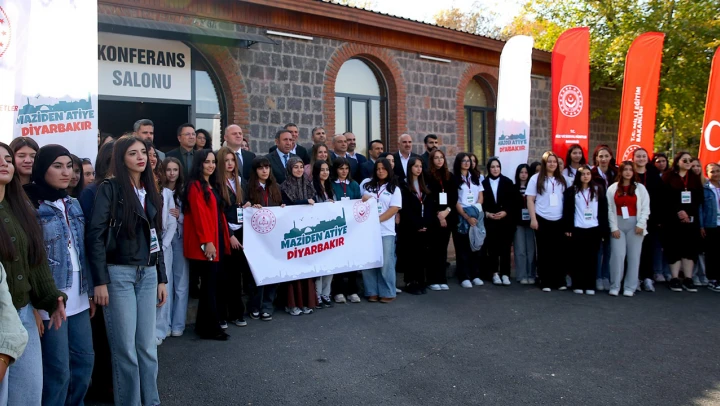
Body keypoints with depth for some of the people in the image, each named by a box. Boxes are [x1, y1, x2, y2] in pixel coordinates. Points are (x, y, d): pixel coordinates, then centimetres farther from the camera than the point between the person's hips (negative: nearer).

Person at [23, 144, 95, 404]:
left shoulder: (73, 204, 12)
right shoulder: (30, 205, -9)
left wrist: (90, 291, 15)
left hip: (78, 298, 7)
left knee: (85, 360, 13)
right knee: (58, 369, 1)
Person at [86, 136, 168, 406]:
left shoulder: (151, 191, 13)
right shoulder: (110, 188, -6)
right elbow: (95, 235, -11)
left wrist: (161, 278, 14)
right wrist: (100, 281, -16)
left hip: (148, 274, 6)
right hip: (119, 273, -5)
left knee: (148, 345, 10)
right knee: (125, 347, 2)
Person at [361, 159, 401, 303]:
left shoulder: (394, 189, 6)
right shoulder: (368, 186, 14)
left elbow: (394, 209, -5)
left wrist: (377, 219, -15)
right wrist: (363, 199, -4)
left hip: (386, 231, -2)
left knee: (386, 262, -2)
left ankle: (387, 293, 6)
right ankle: (372, 292, 11)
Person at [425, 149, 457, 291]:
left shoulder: (450, 177, 12)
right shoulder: (427, 176, -1)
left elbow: (454, 197, 6)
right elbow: (427, 198, -6)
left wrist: (447, 211, -9)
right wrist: (438, 214, -11)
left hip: (448, 217, 4)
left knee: (443, 248, 7)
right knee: (434, 248, -2)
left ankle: (442, 279, 11)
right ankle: (433, 280, 3)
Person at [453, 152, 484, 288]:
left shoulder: (476, 178, 14)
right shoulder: (455, 179, -2)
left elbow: (480, 197, 11)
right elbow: (455, 201, -8)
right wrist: (466, 217, -17)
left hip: (476, 216, 4)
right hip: (460, 216, -4)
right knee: (462, 247, -2)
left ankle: (475, 275, 13)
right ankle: (464, 277, 1)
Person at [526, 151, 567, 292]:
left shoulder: (561, 179, 10)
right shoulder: (536, 179, -1)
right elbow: (530, 200, -3)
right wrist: (533, 219, -10)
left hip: (559, 221, 3)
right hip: (542, 220, -3)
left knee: (559, 251, 7)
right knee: (544, 251, 4)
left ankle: (560, 281, 16)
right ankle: (545, 282, 10)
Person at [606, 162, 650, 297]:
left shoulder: (640, 188, 6)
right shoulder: (612, 188, 6)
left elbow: (645, 208, 2)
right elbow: (610, 210, 2)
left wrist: (641, 224, -8)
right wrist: (614, 228, -4)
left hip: (635, 224, 0)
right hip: (618, 224, 0)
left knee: (633, 255, 1)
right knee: (617, 255, -4)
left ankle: (630, 287, 7)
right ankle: (614, 286, 3)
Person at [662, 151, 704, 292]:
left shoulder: (695, 178, 12)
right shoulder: (668, 176, 1)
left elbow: (700, 198, 4)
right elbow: (665, 197, -7)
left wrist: (688, 212, -10)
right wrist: (678, 211, -17)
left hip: (691, 218, 4)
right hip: (672, 218, -3)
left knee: (690, 247, 3)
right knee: (674, 247, -2)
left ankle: (688, 279, 8)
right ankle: (675, 278, 5)